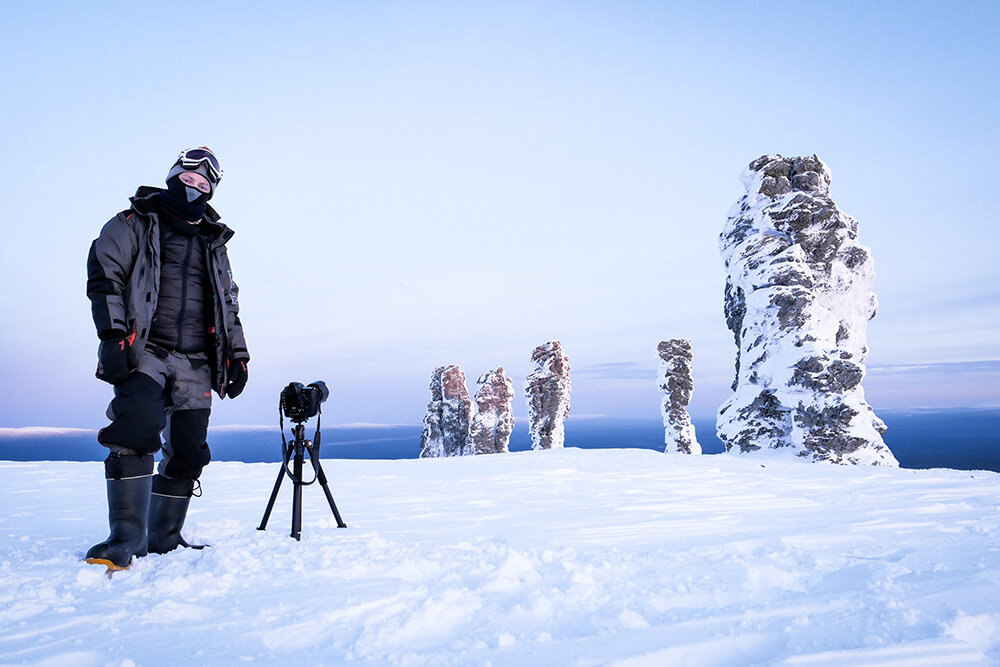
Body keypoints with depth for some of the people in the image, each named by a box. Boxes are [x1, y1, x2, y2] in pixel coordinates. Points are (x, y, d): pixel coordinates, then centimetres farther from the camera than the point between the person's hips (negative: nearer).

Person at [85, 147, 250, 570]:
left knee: (188, 452, 1)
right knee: (137, 430, -24)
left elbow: (229, 305, 26)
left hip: (195, 364, 5)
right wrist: (112, 335, -14)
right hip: (145, 353, -4)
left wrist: (237, 355, 16)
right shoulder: (134, 224, 10)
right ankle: (126, 539, -18)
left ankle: (163, 540, 12)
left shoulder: (215, 243, 23)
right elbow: (104, 275, -1)